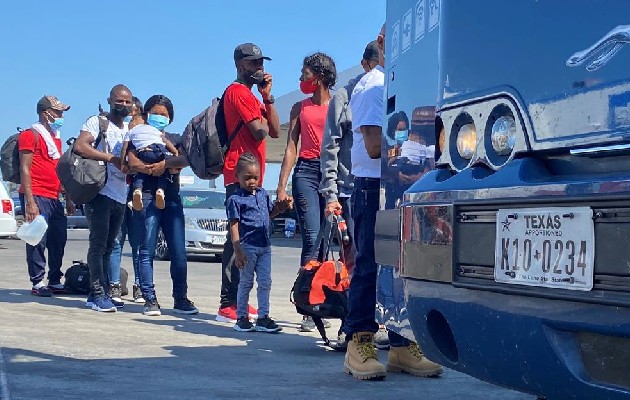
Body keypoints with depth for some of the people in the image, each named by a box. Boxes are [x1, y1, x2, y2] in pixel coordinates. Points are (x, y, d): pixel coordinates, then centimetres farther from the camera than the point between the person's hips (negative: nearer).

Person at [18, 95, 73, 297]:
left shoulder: (56, 137, 22)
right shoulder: (31, 135, -4)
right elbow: (24, 169, -11)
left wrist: (68, 198, 20)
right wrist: (30, 201, -18)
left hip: (54, 198, 8)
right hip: (37, 197, -8)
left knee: (59, 240, 8)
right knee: (38, 241, -7)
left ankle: (55, 282, 16)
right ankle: (38, 283, -2)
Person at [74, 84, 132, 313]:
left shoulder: (130, 130, 20)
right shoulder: (97, 122, -1)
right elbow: (79, 146, -16)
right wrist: (111, 158, -20)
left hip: (120, 196, 7)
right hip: (100, 192, -7)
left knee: (108, 246, 9)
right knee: (98, 244, -9)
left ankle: (101, 293, 13)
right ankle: (98, 293, -8)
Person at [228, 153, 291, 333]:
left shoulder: (263, 194, 12)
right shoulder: (235, 199, -7)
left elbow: (270, 213, 27)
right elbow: (234, 226, -10)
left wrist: (280, 207, 4)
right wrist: (238, 251, -15)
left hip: (264, 246, 6)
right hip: (247, 246, -6)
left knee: (265, 282, 7)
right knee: (246, 283, 4)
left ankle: (263, 318, 14)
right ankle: (242, 318, 15)